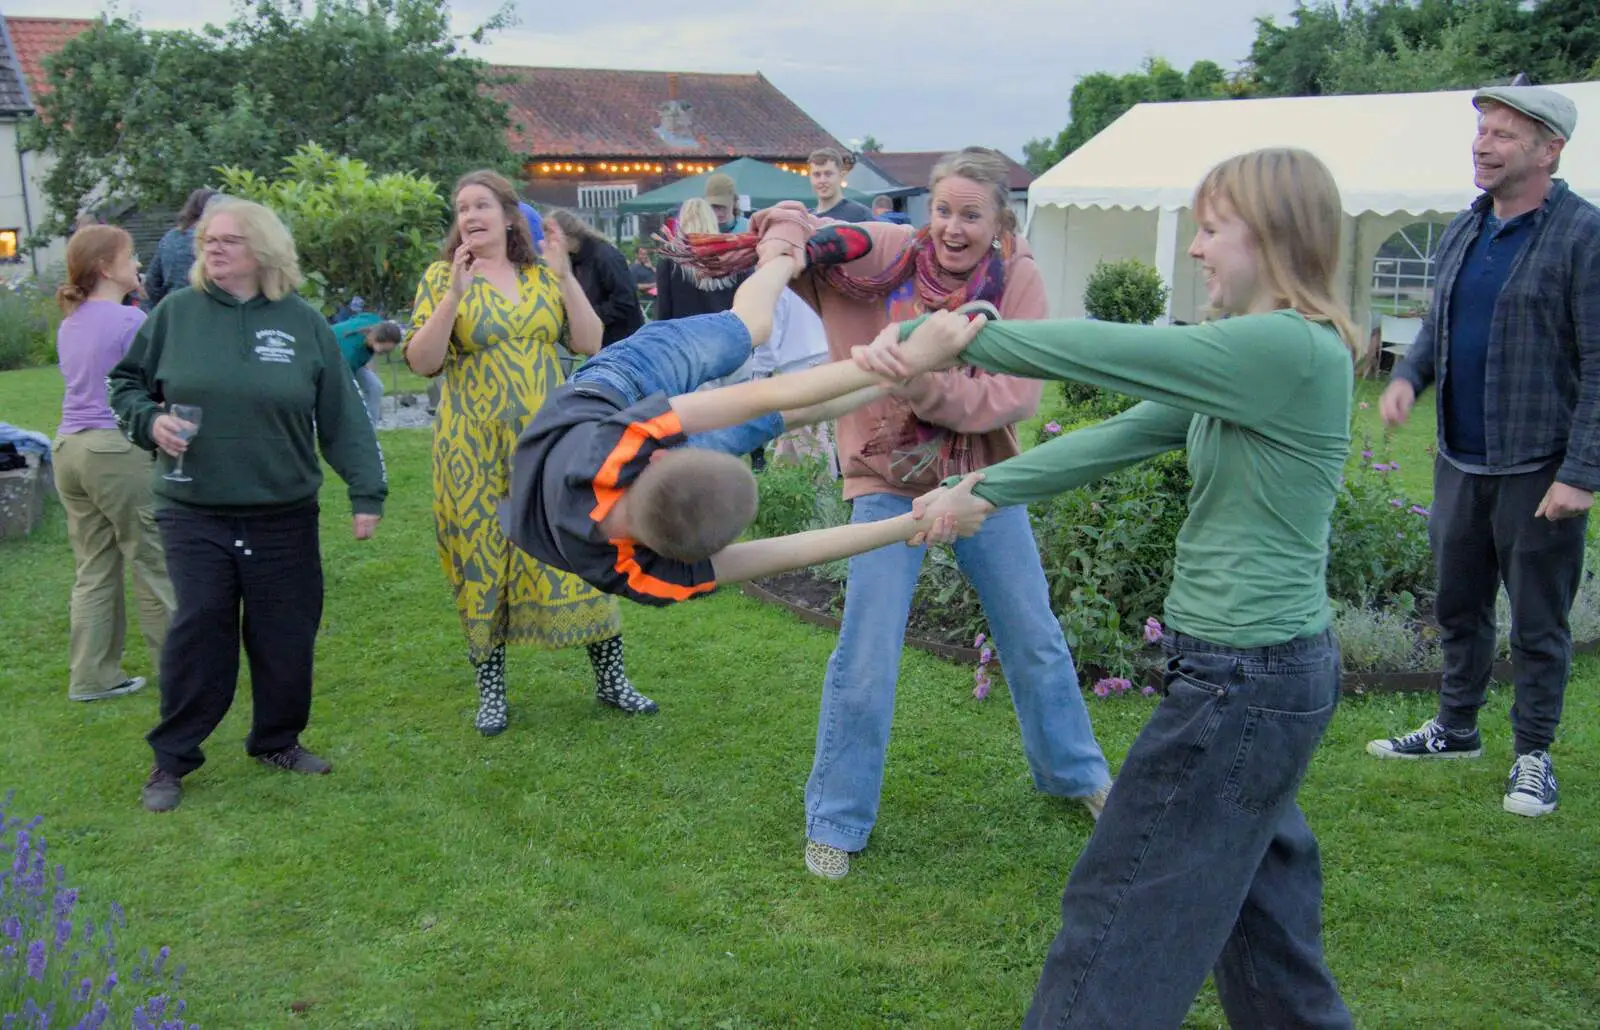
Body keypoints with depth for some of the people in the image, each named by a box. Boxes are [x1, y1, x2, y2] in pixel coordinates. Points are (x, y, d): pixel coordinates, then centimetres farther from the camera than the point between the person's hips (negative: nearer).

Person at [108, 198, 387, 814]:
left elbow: (342, 417, 2)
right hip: (195, 514, -1)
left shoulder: (303, 322, 3)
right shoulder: (177, 312, 2)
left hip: (285, 516, 1)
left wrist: (366, 491, -3)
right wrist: (149, 420, -9)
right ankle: (171, 759, 14)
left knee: (287, 636, 8)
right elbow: (125, 383, 12)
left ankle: (278, 741, 28)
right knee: (197, 634, -1)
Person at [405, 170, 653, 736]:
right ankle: (491, 692, 19)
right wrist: (455, 293, -18)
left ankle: (611, 679, 13)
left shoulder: (544, 275, 7)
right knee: (484, 561, 4)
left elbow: (590, 343, -1)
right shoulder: (442, 277, 1)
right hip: (477, 449, -1)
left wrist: (565, 274, -9)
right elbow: (421, 362, -9)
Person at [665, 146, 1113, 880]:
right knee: (866, 658, -4)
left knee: (1035, 638, 15)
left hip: (982, 477, 2)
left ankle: (1074, 772, 40)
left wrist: (922, 380, -32)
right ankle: (835, 821, 14)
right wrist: (783, 234, -31)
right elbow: (790, 230, -7)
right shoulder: (890, 254, -14)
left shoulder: (1017, 279, -11)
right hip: (888, 481, -2)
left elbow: (1016, 396, -20)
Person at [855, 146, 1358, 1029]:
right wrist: (986, 491, 5)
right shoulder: (1251, 353, 10)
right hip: (1266, 666, 10)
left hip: (1246, 676, -10)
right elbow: (1123, 435, 8)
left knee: (1124, 901, 1)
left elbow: (1104, 354, -23)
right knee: (1255, 887, 24)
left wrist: (954, 341, -16)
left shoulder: (1293, 350, -21)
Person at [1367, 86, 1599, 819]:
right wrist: (1408, 376, -2)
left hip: (1538, 469, -6)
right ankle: (1456, 729, 34)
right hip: (1460, 462, 6)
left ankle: (1534, 754, 21)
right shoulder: (1463, 231, 8)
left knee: (1538, 622, 6)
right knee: (1458, 605, 17)